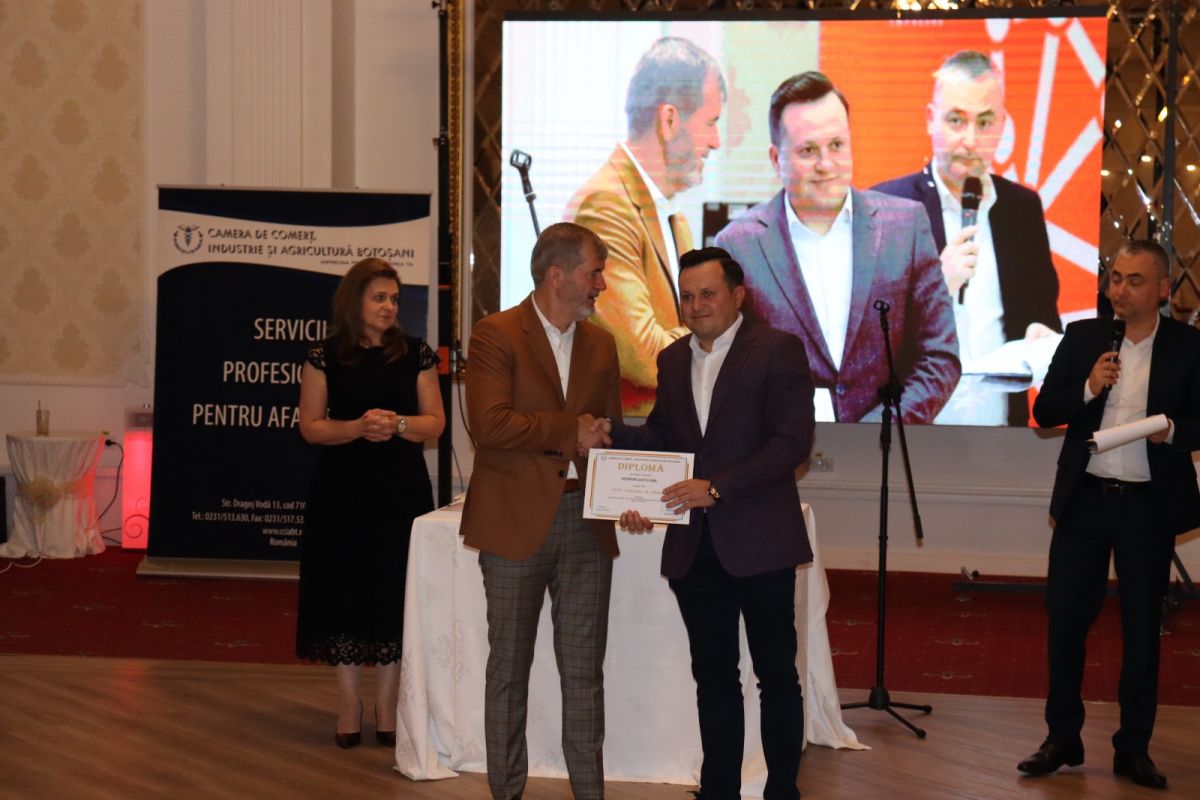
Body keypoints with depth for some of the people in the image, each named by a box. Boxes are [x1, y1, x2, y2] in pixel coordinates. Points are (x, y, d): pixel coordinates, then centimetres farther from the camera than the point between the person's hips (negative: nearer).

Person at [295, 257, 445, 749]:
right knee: (344, 592, 0)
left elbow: (435, 423, 3)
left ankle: (387, 707, 10)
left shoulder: (415, 355, 5)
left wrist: (397, 424, -16)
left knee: (394, 594, 1)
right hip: (342, 492, -1)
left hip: (402, 491, 1)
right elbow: (310, 426, -1)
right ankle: (349, 706, 9)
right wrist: (358, 427, -17)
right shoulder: (326, 358, 2)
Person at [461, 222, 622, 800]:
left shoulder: (600, 345, 13)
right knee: (509, 668, 5)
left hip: (586, 520, 5)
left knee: (584, 671, 6)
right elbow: (489, 423, -17)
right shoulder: (497, 335, -6)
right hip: (517, 522, -4)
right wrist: (569, 430, -15)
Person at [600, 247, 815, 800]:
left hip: (759, 544, -5)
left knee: (776, 674, 4)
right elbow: (662, 438, 16)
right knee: (713, 675, 11)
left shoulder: (778, 350, -6)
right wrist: (611, 433, -4)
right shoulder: (672, 361, 13)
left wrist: (717, 487, -20)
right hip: (695, 547, 5)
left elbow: (793, 441, -13)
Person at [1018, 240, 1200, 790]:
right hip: (1084, 498, 2)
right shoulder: (1082, 337, 3)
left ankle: (1134, 749, 16)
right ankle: (1062, 739, 16)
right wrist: (1088, 388, -16)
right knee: (1065, 617, 4)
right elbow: (1044, 412, 1)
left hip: (1149, 504, -1)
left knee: (1142, 626, 7)